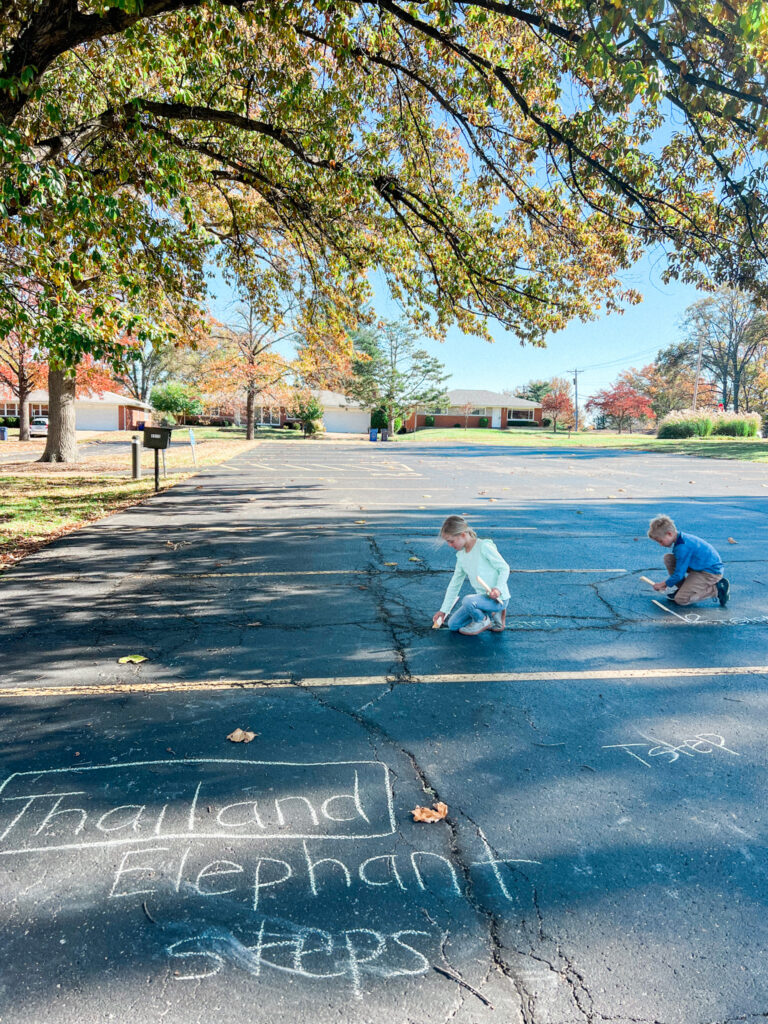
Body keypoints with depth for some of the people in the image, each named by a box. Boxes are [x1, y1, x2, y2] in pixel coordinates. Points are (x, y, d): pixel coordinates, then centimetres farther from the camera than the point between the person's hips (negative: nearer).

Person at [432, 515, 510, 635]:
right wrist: (443, 610, 16)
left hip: (498, 598, -8)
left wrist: (498, 589, -28)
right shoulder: (461, 556, 9)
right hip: (483, 597, 8)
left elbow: (504, 568, -12)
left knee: (468, 600, -35)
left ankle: (483, 621, -3)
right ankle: (491, 614, 12)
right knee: (453, 625, 4)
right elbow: (454, 584, 16)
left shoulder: (484, 547, -15)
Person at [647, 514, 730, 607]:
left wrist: (663, 584, -4)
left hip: (711, 572, -10)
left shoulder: (683, 547, -26)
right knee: (668, 558, 1)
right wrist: (666, 582, 14)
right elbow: (679, 565, 18)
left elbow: (678, 574, -20)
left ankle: (717, 589, -6)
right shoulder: (682, 538, 4)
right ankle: (683, 589, 8)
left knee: (681, 599, -17)